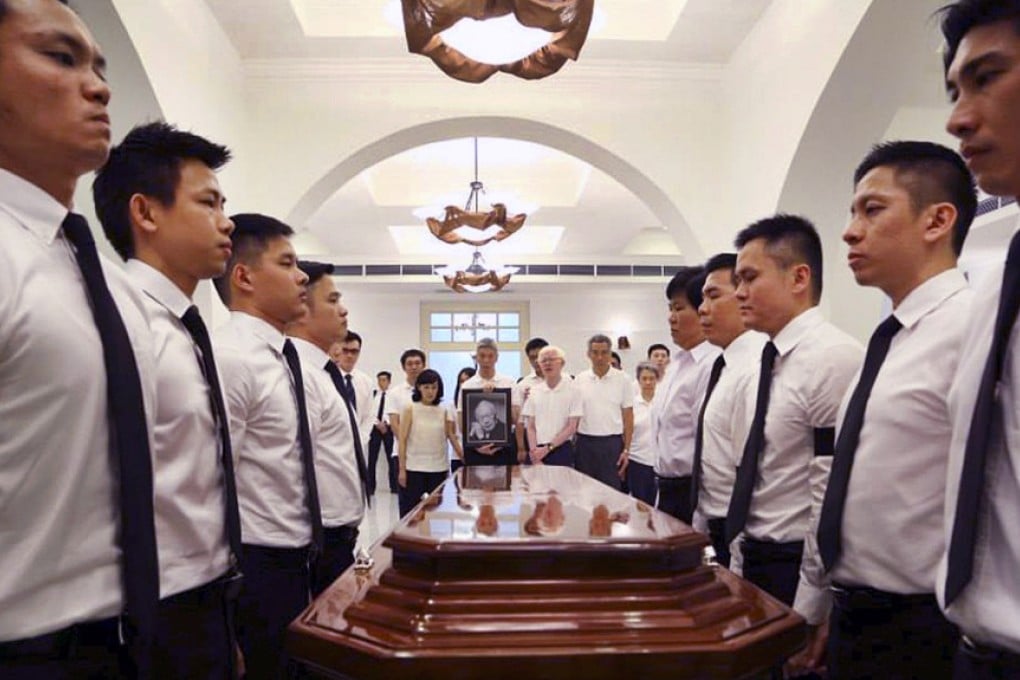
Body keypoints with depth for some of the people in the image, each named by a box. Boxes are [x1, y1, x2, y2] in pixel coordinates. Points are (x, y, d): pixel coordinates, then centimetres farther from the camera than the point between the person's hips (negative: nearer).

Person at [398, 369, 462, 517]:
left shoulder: (443, 411, 5)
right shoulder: (410, 409, -3)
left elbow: (452, 437, 9)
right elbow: (402, 440, -3)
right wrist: (402, 469, -6)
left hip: (438, 469, 3)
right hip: (414, 468, -3)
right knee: (410, 510, 3)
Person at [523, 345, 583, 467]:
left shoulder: (572, 390, -2)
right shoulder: (534, 391, 8)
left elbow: (572, 427, -5)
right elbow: (531, 426, 8)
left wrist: (547, 448, -10)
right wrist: (534, 450, -7)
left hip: (561, 450, -3)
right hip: (537, 452, 3)